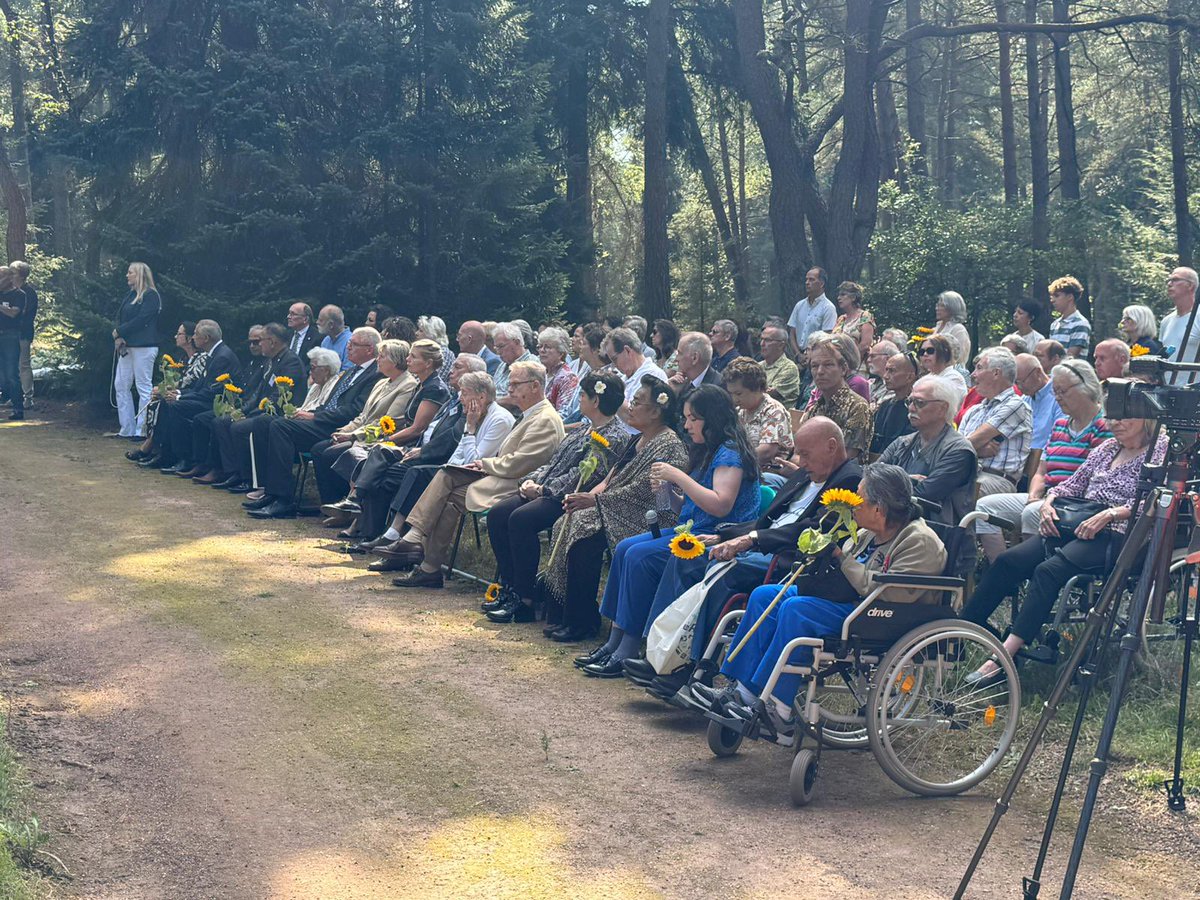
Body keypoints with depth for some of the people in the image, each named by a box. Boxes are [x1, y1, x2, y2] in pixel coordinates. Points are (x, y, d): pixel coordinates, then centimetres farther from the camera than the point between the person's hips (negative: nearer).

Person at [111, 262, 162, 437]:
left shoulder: (150, 296, -7)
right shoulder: (130, 295, 19)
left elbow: (140, 320, -16)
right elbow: (120, 317, 13)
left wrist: (119, 332, -9)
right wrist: (118, 338, -4)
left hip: (144, 347, -9)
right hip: (126, 347, 9)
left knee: (144, 388, -6)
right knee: (121, 385, 8)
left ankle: (142, 430, -4)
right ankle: (127, 429, 13)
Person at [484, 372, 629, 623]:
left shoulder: (614, 438, -10)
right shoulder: (587, 431, 22)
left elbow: (582, 476, -18)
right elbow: (555, 462, 23)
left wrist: (543, 489, -14)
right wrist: (533, 480, 5)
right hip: (549, 492, 10)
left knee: (520, 518, -30)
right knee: (497, 514, -7)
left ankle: (526, 600, -23)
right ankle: (509, 588, -6)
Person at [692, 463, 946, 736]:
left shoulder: (920, 542, -15)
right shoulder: (870, 533, 14)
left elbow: (894, 592, -26)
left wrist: (842, 561, -17)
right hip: (851, 602, 10)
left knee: (796, 609, -28)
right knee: (764, 596, 0)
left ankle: (778, 711, -23)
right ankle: (740, 690, -6)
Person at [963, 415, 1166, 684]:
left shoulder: (1162, 450, 2)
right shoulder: (1108, 448, 25)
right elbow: (1074, 483, 26)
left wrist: (1109, 514, -20)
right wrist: (1049, 502, 4)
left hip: (1118, 537, -7)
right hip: (1076, 527, 7)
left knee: (1049, 570, -31)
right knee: (1008, 561, -15)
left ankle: (1004, 656, -39)